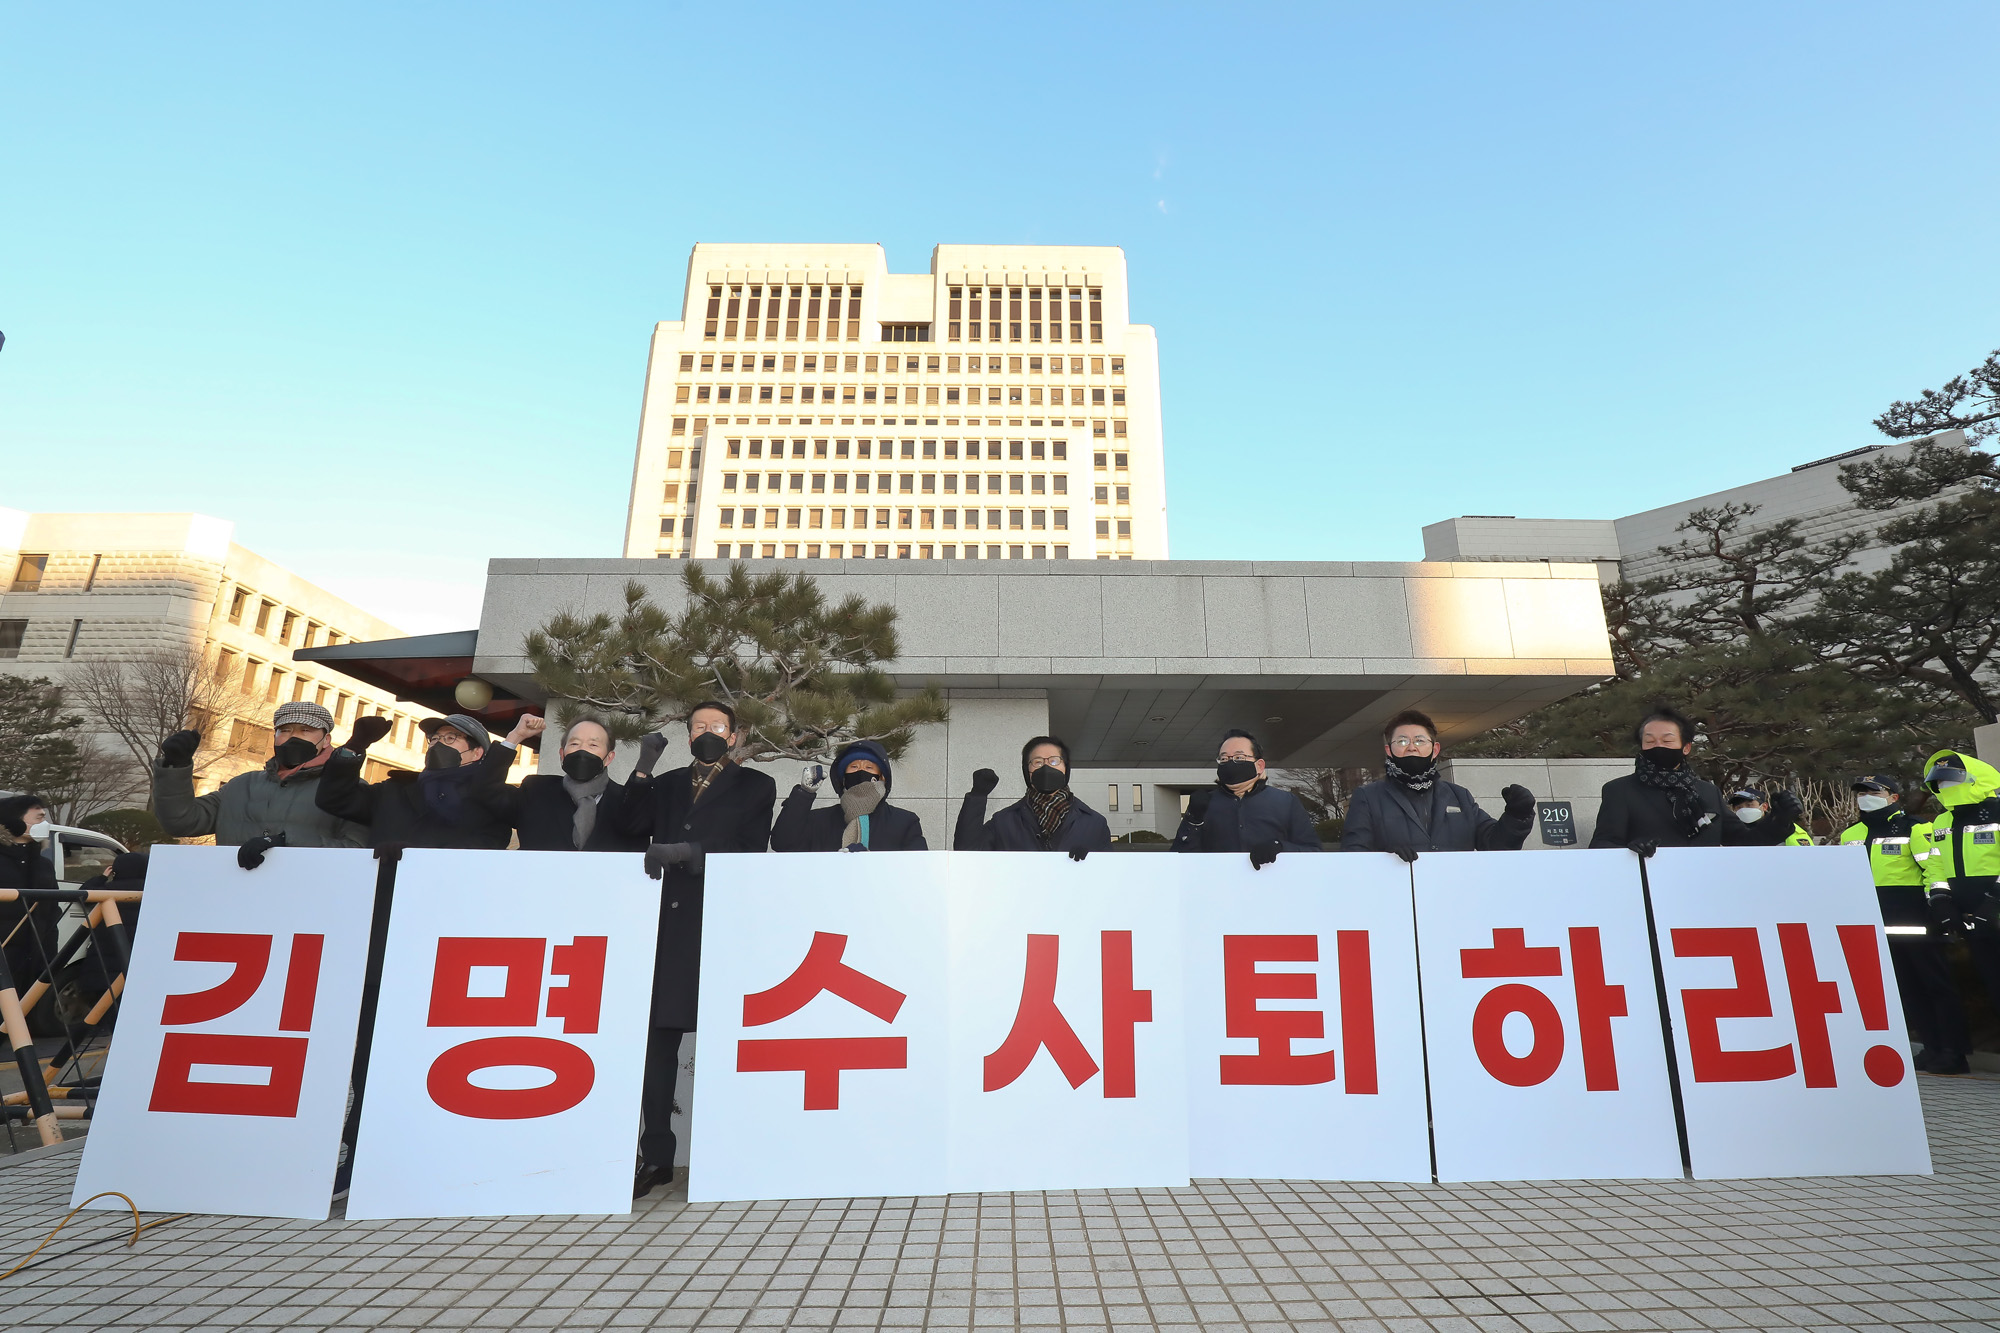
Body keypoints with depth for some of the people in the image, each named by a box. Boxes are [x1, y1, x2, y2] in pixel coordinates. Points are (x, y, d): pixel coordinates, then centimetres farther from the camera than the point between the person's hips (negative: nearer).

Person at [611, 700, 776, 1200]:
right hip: (668, 923, 3)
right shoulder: (669, 784, 21)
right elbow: (631, 825, 5)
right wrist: (643, 768, -3)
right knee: (658, 1036, 1)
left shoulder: (754, 786, 9)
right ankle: (656, 1156, 11)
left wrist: (689, 851, -16)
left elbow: (751, 850, -4)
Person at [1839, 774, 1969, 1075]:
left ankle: (1954, 1053, 3)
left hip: (1913, 921, -6)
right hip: (1875, 923, 6)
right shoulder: (1850, 835, 15)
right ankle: (1932, 1048, 16)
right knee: (1907, 988, 9)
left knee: (1936, 983, -2)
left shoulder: (1912, 829, -2)